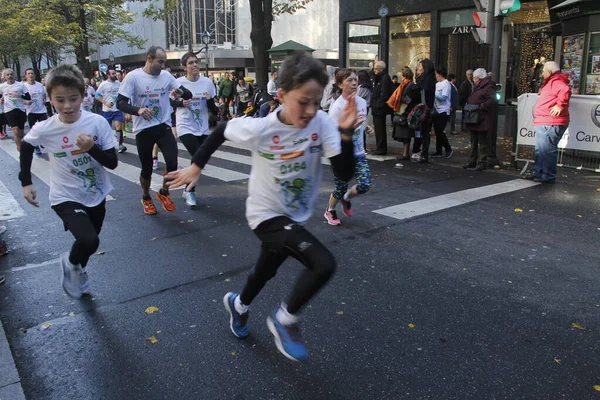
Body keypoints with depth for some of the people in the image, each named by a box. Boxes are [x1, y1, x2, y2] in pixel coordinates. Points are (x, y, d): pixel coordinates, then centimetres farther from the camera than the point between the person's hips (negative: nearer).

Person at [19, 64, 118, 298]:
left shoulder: (98, 122, -16)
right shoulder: (44, 130, -15)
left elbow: (113, 163, -13)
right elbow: (25, 147, 8)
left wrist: (92, 148, -30)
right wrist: (26, 182, 7)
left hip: (96, 196, 2)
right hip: (66, 198, -2)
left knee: (87, 242, 19)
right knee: (89, 241, -23)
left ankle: (77, 273, 52)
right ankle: (71, 264, 11)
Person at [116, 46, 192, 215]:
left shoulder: (166, 76, 2)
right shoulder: (133, 77, -10)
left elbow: (189, 95, 4)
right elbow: (120, 103, -13)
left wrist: (181, 92, -20)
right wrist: (138, 110, -32)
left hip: (163, 126, 3)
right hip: (143, 130, -2)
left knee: (172, 163, -11)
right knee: (147, 168, 9)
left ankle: (164, 193, 18)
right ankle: (146, 198, 36)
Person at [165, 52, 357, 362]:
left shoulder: (323, 123, -18)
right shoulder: (259, 129, -24)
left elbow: (344, 174, -21)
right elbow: (220, 132, -5)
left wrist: (345, 133, -33)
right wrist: (196, 167, 1)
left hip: (296, 216, 5)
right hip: (267, 215, -5)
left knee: (266, 271, 28)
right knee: (324, 264, -24)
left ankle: (238, 303, 61)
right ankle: (285, 320, 3)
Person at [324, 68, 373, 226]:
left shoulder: (362, 102, 4)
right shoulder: (337, 107, -16)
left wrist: (367, 128, -1)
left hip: (358, 153, 5)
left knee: (365, 185, -9)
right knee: (340, 188, 4)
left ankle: (346, 198, 26)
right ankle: (330, 211, 37)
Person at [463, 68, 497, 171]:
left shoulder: (489, 86, -10)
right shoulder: (477, 87, 19)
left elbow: (491, 100, -22)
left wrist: (480, 107, -21)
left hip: (482, 119, -9)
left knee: (482, 141, -3)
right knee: (473, 141, 14)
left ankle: (482, 162, 1)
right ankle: (472, 161, 22)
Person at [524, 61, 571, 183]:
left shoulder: (556, 81, -13)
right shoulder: (551, 82, 21)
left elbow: (565, 90, -31)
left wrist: (560, 105, -26)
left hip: (551, 124, -12)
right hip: (544, 123, 12)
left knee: (547, 150, -9)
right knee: (540, 149, 18)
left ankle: (548, 176, -5)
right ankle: (538, 172, 27)